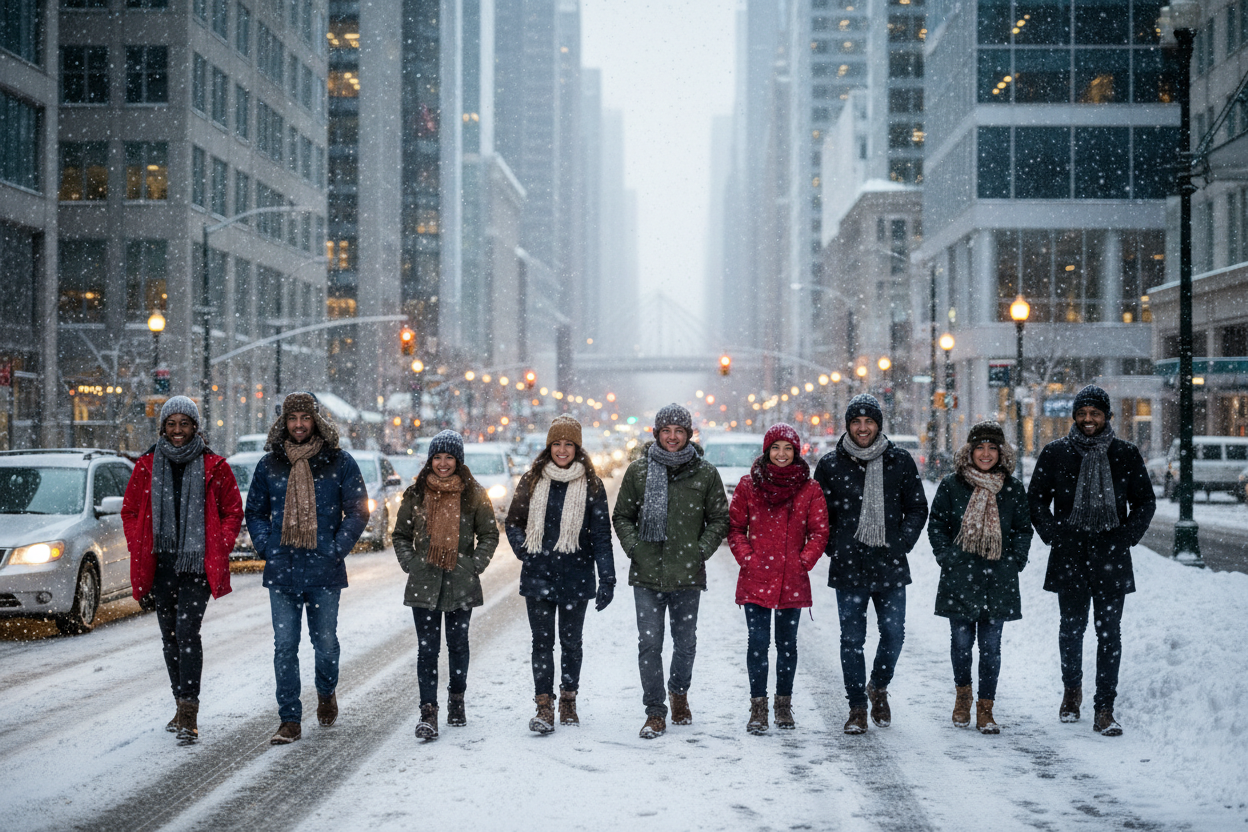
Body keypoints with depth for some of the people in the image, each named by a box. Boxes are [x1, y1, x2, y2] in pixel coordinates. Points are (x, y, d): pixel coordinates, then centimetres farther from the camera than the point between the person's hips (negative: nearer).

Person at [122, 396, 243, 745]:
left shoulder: (213, 466, -1)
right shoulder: (147, 466, 5)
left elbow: (233, 511, 5)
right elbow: (129, 510, 14)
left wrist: (220, 550, -4)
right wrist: (139, 549, 5)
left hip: (197, 563, -4)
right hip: (160, 565, 4)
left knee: (187, 631, -15)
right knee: (169, 635, 11)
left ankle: (189, 714, -16)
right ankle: (183, 707, 24)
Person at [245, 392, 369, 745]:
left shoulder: (339, 462, 1)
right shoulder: (269, 464, 7)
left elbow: (357, 511, 3)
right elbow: (255, 511, 15)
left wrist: (337, 549, -7)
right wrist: (266, 547, 0)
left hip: (324, 570, -1)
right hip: (281, 571, 2)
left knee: (325, 643, 6)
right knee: (284, 646, -1)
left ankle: (326, 692, 37)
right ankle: (289, 720, 6)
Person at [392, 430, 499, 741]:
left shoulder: (474, 494, 2)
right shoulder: (416, 494, 5)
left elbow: (489, 534, 7)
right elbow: (401, 535, 13)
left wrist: (475, 565, -4)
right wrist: (410, 564, -1)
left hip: (461, 584, 0)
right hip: (424, 584, 0)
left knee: (458, 644, 10)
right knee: (427, 648, -4)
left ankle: (457, 699, 30)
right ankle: (428, 712, -4)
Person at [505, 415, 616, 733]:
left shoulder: (591, 485, 0)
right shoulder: (532, 481, 5)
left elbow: (601, 535, -2)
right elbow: (513, 522, 13)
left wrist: (607, 579, -9)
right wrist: (524, 552, -3)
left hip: (576, 576, -1)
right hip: (538, 575, 1)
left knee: (571, 641, 9)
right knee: (542, 642, 0)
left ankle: (568, 701, 22)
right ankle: (544, 707, 0)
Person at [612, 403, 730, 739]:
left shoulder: (706, 474, 3)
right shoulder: (638, 471, 5)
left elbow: (719, 519, 9)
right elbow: (622, 516, 12)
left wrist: (702, 550, -2)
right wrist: (633, 547, -2)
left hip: (688, 574, 0)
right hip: (647, 573, 0)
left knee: (685, 643, 9)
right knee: (649, 643, -4)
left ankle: (679, 692, 36)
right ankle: (655, 712, 5)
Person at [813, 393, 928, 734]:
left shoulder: (900, 461, 4)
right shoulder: (831, 464, 3)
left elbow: (917, 508, 10)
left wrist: (901, 544, 0)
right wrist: (834, 549, 0)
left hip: (890, 566, 1)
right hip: (848, 568, -1)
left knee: (894, 633, 1)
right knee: (852, 639, 2)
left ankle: (878, 687, 28)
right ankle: (857, 707, 12)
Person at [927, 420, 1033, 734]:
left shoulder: (1013, 489, 8)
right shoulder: (951, 485, 3)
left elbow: (1023, 529, 14)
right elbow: (936, 525, 6)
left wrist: (1015, 561, 1)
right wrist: (947, 558, -3)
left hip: (998, 579, 1)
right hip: (960, 578, -1)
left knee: (991, 645, 0)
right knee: (961, 639, 2)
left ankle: (985, 709, 7)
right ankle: (962, 693, 27)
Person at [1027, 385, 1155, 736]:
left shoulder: (1126, 454, 4)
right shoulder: (1055, 453, 4)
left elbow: (1145, 502, 10)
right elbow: (1036, 499, 9)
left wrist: (1126, 538, -3)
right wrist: (1053, 535, -3)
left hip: (1111, 558, 0)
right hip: (1069, 557, 1)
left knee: (1109, 632, -3)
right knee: (1071, 626, 10)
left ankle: (1104, 708, 1)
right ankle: (1072, 688, 33)